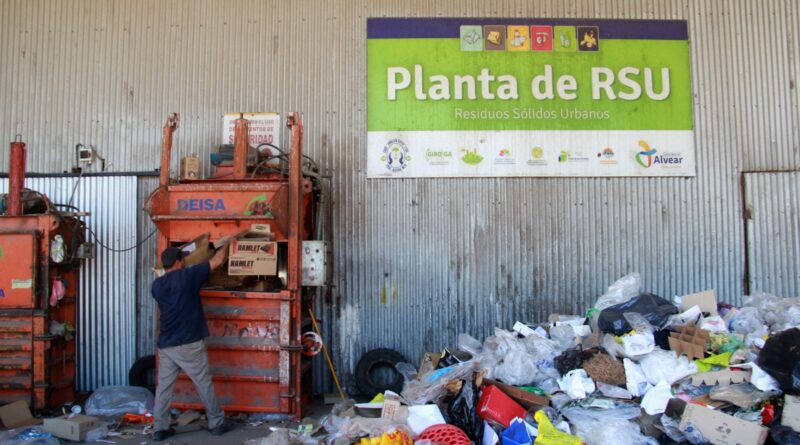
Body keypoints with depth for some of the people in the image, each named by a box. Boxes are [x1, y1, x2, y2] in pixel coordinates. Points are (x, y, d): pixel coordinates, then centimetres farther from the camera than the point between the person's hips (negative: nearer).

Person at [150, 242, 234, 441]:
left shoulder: (156, 285, 6)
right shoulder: (187, 276, -9)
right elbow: (217, 261, -3)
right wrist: (226, 245, 15)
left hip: (165, 345, 5)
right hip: (189, 344, -5)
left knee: (163, 387, 9)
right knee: (204, 384, 6)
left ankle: (159, 428, 11)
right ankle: (217, 423, 16)